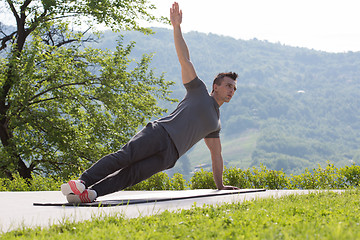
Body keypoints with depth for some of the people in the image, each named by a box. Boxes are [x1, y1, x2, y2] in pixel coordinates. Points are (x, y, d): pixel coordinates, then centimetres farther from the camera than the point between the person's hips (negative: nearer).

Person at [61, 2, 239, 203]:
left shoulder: (216, 124, 30)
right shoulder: (199, 90, 19)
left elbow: (216, 154, 35)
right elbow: (185, 60, 11)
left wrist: (220, 185, 32)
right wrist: (177, 27, 3)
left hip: (169, 155, 2)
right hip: (159, 132, -2)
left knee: (131, 174, -22)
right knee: (124, 156, -25)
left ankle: (91, 192, -38)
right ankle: (82, 182, -32)